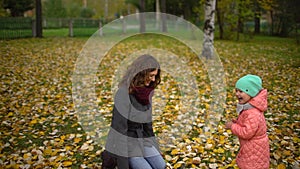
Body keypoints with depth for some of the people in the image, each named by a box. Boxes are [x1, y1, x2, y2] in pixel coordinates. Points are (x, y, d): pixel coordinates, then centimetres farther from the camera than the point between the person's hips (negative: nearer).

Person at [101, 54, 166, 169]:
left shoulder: (146, 91, -2)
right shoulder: (123, 93, -24)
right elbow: (119, 125, -23)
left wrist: (152, 148, 13)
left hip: (140, 139, 6)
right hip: (123, 141, -6)